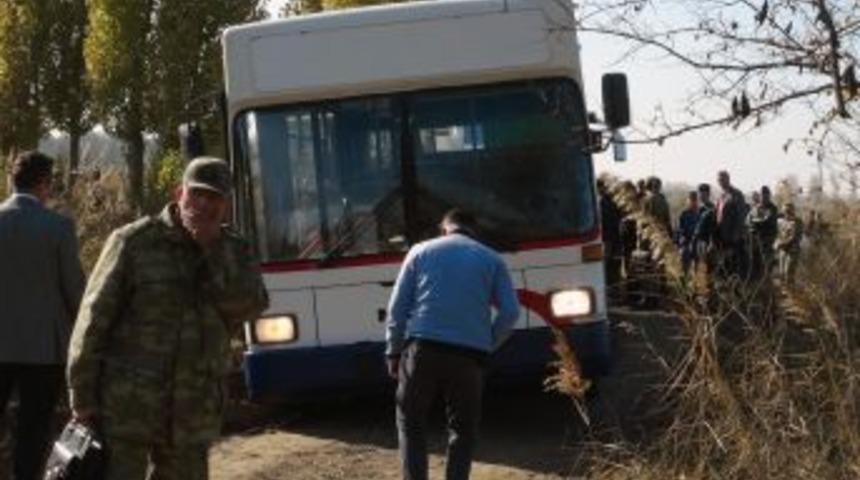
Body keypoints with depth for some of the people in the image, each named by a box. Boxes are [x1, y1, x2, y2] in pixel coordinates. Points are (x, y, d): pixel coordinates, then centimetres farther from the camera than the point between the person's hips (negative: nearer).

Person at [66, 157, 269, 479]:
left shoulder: (232, 252, 8)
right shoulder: (135, 241, -5)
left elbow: (249, 306, -10)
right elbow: (94, 321, -6)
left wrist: (212, 247, -15)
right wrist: (82, 398, -9)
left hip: (192, 414, 5)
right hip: (125, 407, -4)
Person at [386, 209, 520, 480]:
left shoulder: (421, 252, 14)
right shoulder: (492, 260, 15)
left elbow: (398, 306, 7)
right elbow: (510, 312, 3)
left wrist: (393, 351, 12)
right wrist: (488, 345, 12)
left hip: (423, 349, 0)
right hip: (469, 355, 0)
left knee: (410, 423, 11)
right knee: (463, 430, 12)